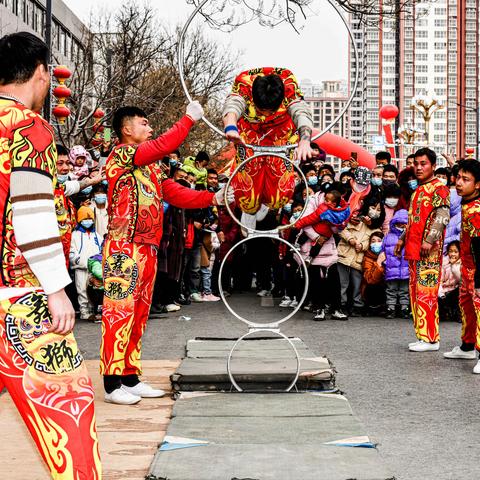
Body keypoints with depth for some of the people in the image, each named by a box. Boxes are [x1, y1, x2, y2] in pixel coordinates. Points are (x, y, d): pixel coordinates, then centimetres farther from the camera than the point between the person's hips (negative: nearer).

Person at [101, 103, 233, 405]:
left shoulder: (151, 167, 21)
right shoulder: (121, 154, -6)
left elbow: (176, 193, 16)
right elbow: (164, 145, -18)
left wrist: (213, 198, 7)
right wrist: (190, 119, -9)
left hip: (148, 248, 9)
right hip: (124, 248, -9)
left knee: (139, 314, 11)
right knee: (119, 312, -8)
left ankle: (131, 378, 18)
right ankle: (113, 383, -5)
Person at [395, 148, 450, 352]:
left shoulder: (438, 188, -8)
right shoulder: (419, 189, 21)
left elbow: (443, 216, -19)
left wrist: (429, 240, -26)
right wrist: (403, 239, 25)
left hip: (429, 251, -9)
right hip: (414, 249, 9)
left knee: (426, 293, -10)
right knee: (415, 293, 10)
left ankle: (430, 339, -7)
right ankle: (422, 335, 16)